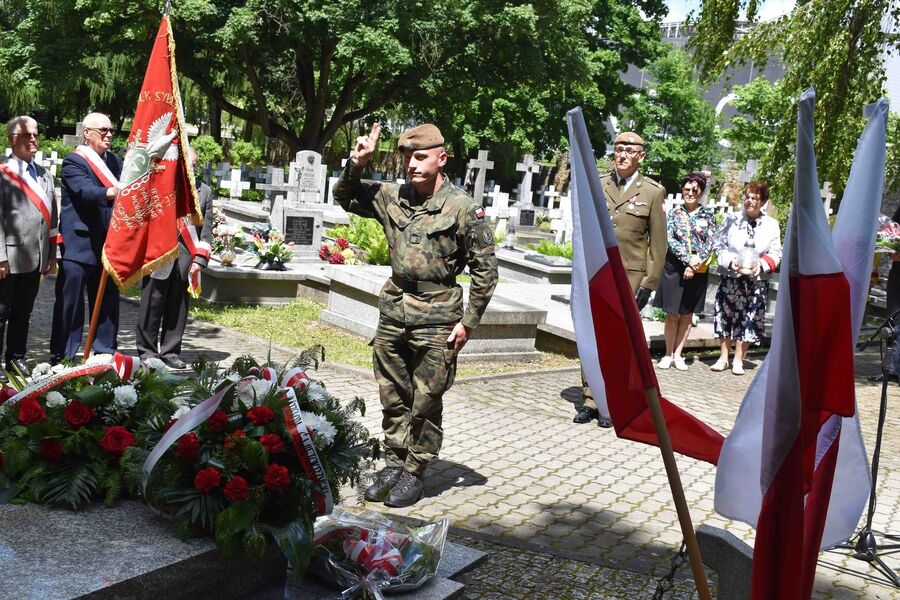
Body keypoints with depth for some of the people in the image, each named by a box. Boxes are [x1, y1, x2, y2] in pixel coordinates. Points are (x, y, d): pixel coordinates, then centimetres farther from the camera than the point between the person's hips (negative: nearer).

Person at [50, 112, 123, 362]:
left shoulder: (116, 162, 16)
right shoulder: (74, 161, -6)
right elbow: (85, 191, -23)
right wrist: (112, 193, -42)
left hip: (108, 245, 7)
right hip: (79, 245, -6)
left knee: (108, 302, 10)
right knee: (70, 302, -1)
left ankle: (105, 352, 20)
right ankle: (62, 356, 7)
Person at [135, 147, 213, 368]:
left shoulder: (204, 191, 13)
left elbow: (206, 229, 8)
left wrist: (200, 259, 0)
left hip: (186, 262, 3)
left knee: (178, 309, 7)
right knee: (152, 306, 3)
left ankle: (170, 352, 17)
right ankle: (147, 352, 13)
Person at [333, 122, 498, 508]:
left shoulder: (464, 209, -10)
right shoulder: (392, 197, 4)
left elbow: (485, 269, -6)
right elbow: (344, 198, 18)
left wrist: (468, 321, -8)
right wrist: (356, 164, -1)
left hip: (436, 319, -5)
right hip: (393, 311, 5)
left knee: (426, 403, 4)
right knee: (392, 398, 13)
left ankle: (415, 473, 17)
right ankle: (393, 464, 27)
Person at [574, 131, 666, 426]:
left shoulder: (653, 192, 1)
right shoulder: (597, 185, 8)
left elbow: (658, 244, 1)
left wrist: (649, 284, -3)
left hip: (629, 277, -3)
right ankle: (590, 400, 14)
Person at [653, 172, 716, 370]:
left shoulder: (708, 215, 4)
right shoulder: (674, 213, 3)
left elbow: (710, 243, -3)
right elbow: (670, 240, -7)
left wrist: (695, 265, -14)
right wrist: (689, 259, -17)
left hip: (698, 271, 1)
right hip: (674, 268, -1)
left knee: (687, 314, 7)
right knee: (673, 314, 1)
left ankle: (678, 354, 14)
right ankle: (668, 354, 11)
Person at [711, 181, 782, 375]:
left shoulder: (771, 225, 4)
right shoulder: (731, 219, 3)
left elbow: (775, 253, 3)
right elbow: (718, 245, 3)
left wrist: (762, 265, -15)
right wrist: (730, 260, -14)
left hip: (757, 280, 0)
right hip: (730, 277, 0)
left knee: (749, 319, 2)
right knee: (726, 315, 4)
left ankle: (738, 360, 13)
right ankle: (723, 357, 16)